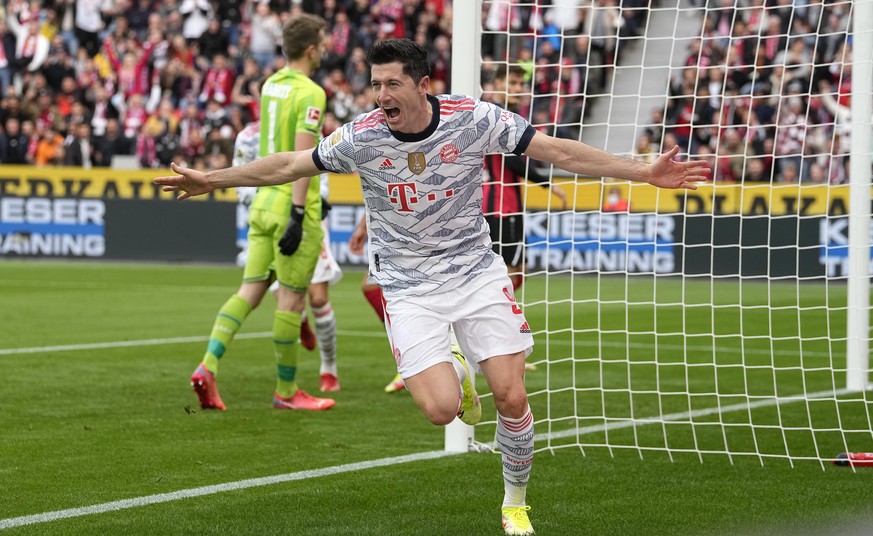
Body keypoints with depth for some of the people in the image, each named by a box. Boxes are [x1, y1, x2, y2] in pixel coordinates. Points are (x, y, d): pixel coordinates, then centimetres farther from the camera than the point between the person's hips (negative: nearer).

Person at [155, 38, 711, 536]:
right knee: (440, 409, -17)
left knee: (512, 398, -10)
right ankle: (455, 374, 23)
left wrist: (644, 171, -12)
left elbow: (558, 150, -8)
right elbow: (289, 165, 2)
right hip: (409, 285, 0)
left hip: (476, 270, 0)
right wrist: (213, 180, 4)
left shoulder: (473, 118, -13)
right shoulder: (362, 137, -12)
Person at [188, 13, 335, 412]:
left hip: (264, 201, 7)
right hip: (293, 205, -7)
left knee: (249, 292, 6)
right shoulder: (310, 94, -13)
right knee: (291, 301, 2)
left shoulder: (270, 85, 12)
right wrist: (297, 216, -23)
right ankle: (286, 391, 10)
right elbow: (302, 157, -21)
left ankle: (207, 366, -10)